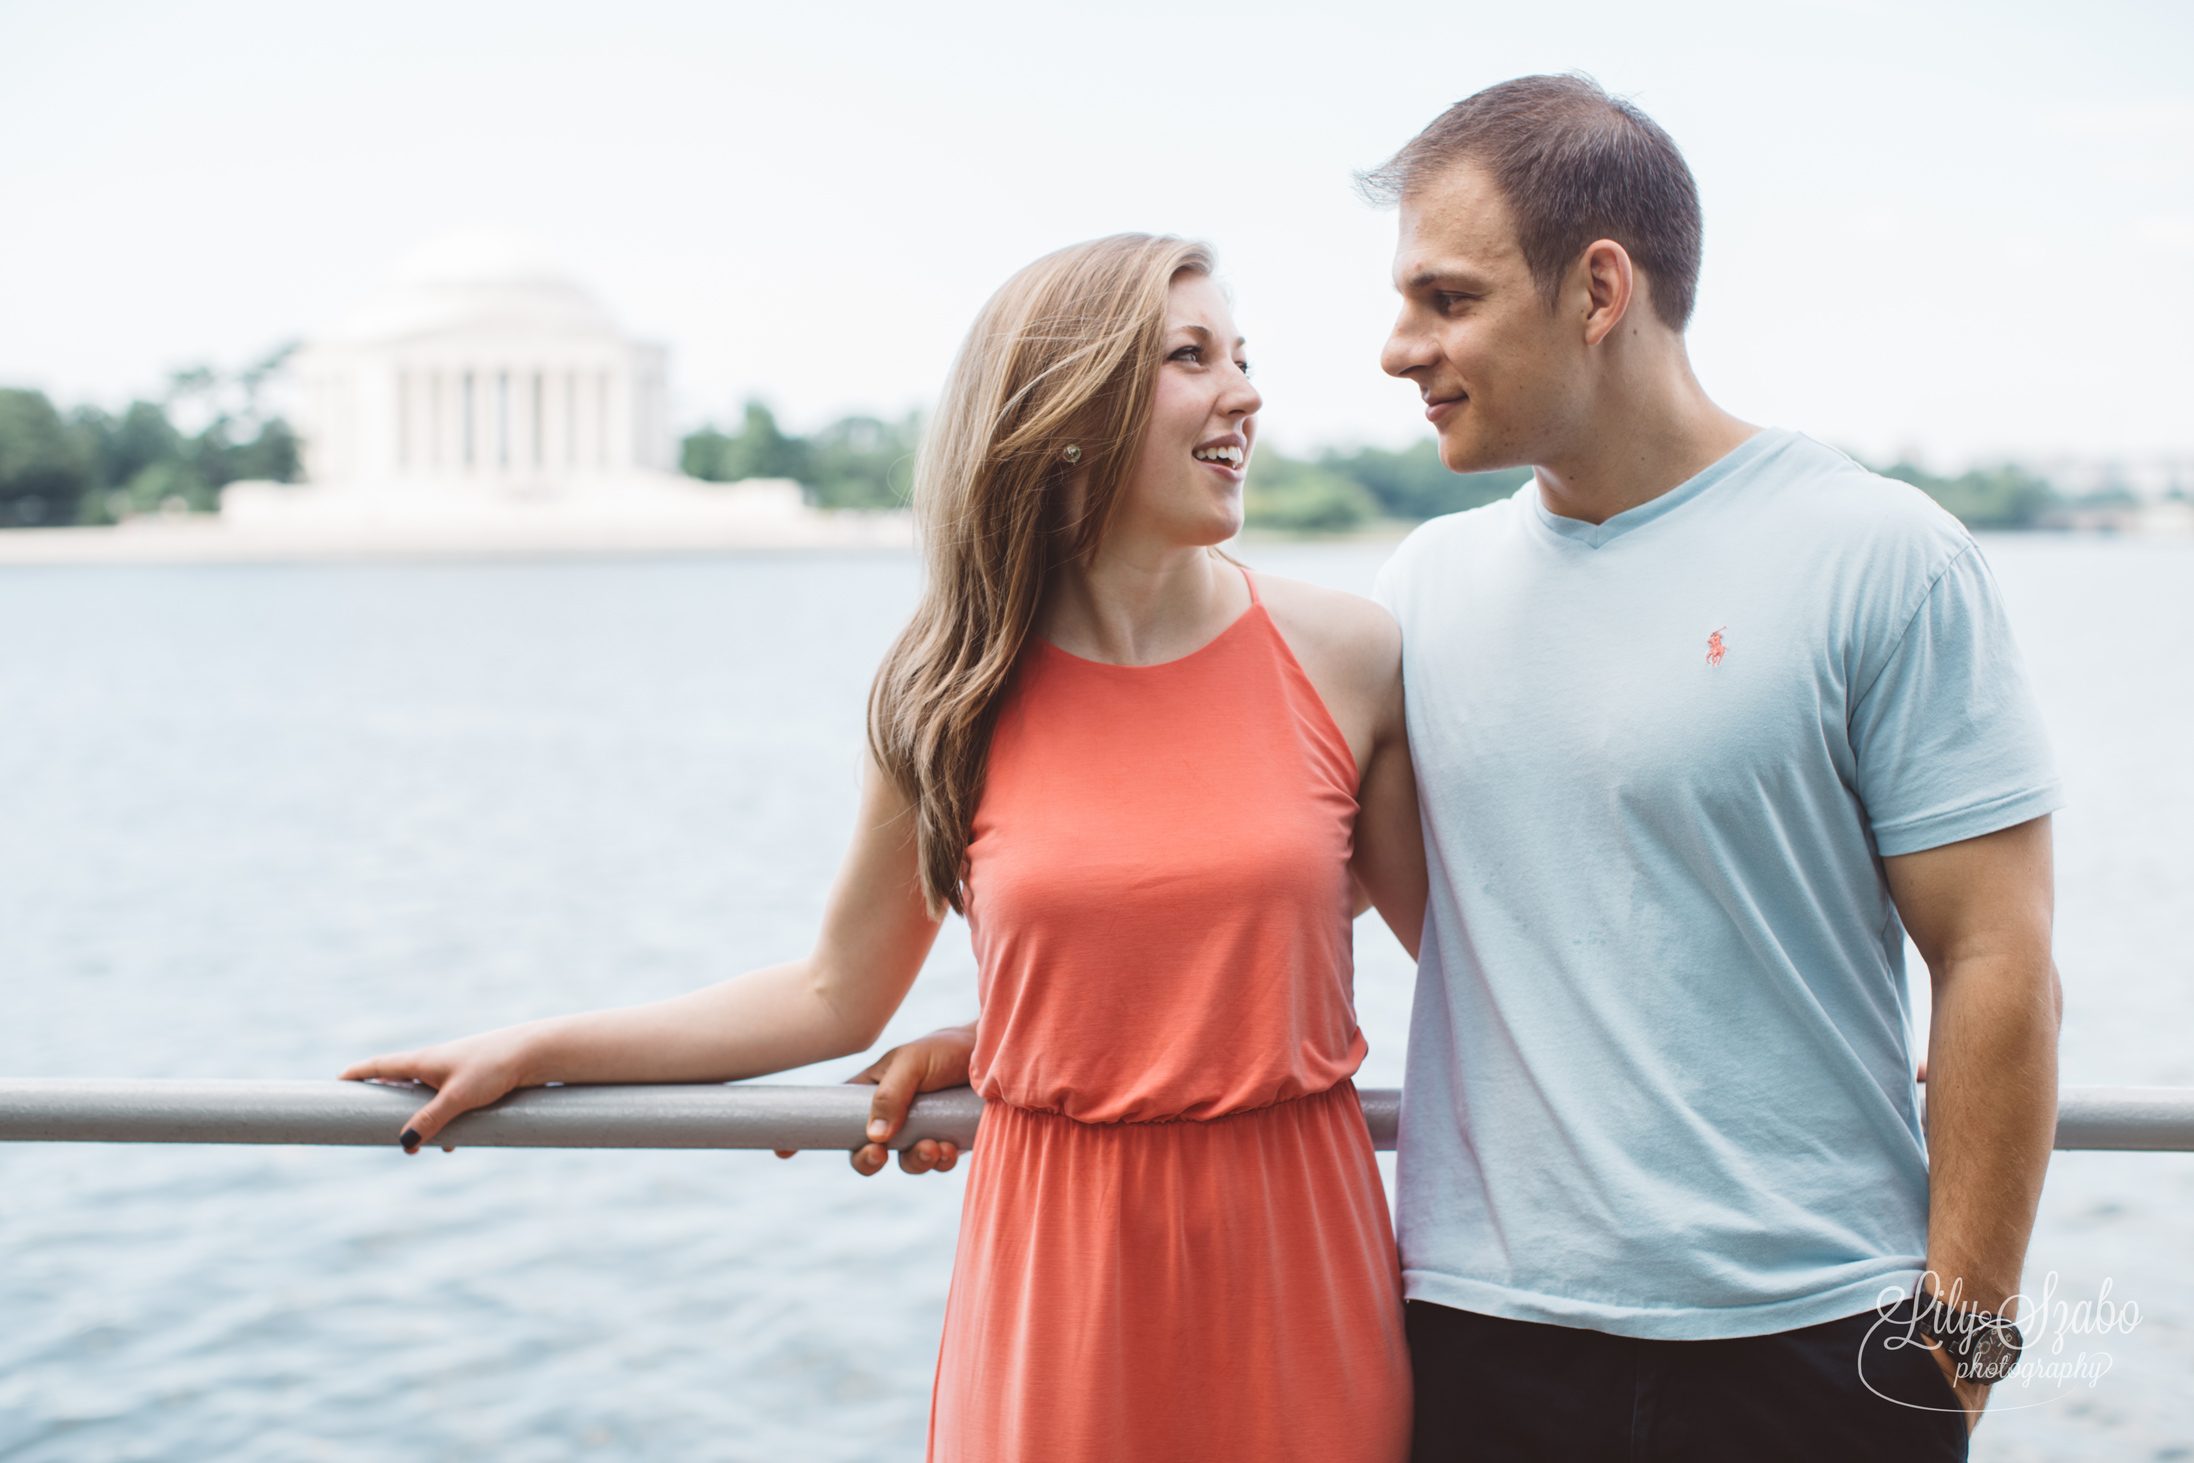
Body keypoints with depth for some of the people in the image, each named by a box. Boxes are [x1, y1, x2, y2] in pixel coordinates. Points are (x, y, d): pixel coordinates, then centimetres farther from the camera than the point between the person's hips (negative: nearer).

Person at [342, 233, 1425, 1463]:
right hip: (1057, 1266, 0)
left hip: (1293, 1249, 0)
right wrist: (531, 1054, 8)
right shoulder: (955, 698, -2)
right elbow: (834, 998, 7)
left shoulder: (1343, 658, -3)